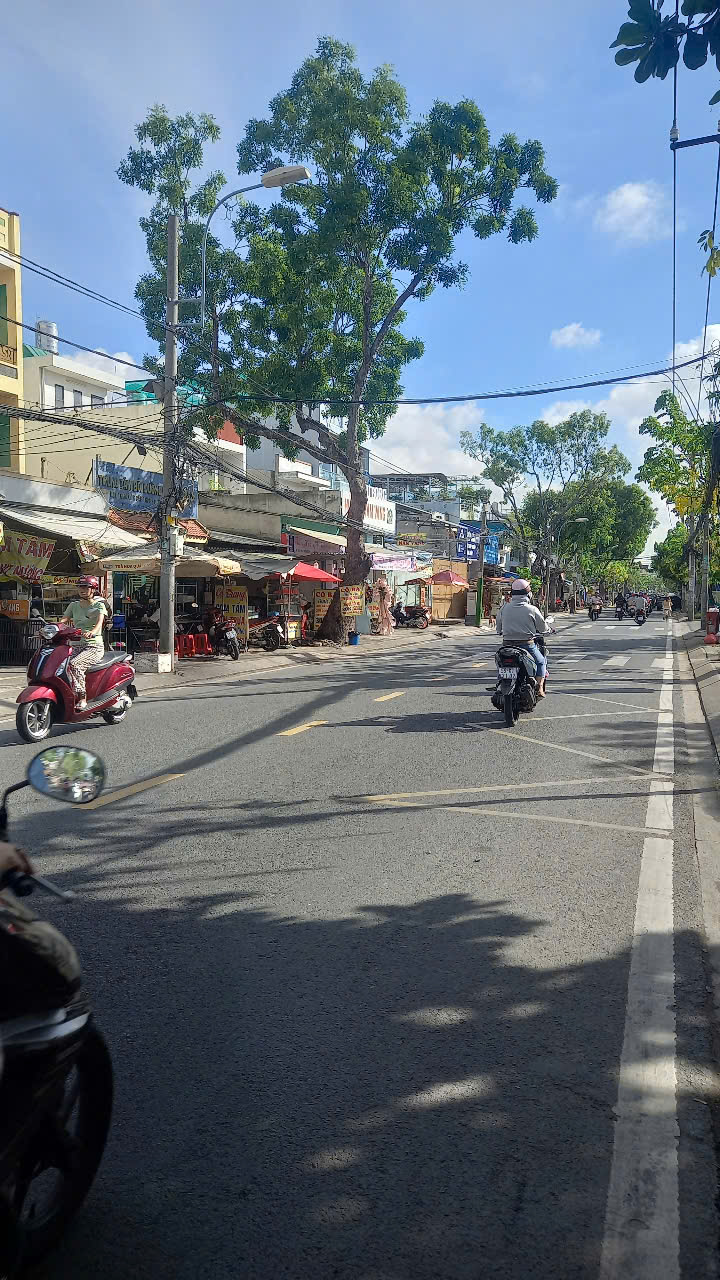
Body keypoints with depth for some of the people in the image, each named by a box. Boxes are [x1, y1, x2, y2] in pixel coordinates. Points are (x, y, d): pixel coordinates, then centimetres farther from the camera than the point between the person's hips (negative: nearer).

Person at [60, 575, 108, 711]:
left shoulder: (99, 605, 1)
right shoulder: (74, 605, 17)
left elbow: (100, 622, -18)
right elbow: (62, 621, 6)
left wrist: (92, 632, -41)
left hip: (94, 646, -5)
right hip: (77, 645, 5)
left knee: (74, 664, -32)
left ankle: (81, 697, -25)